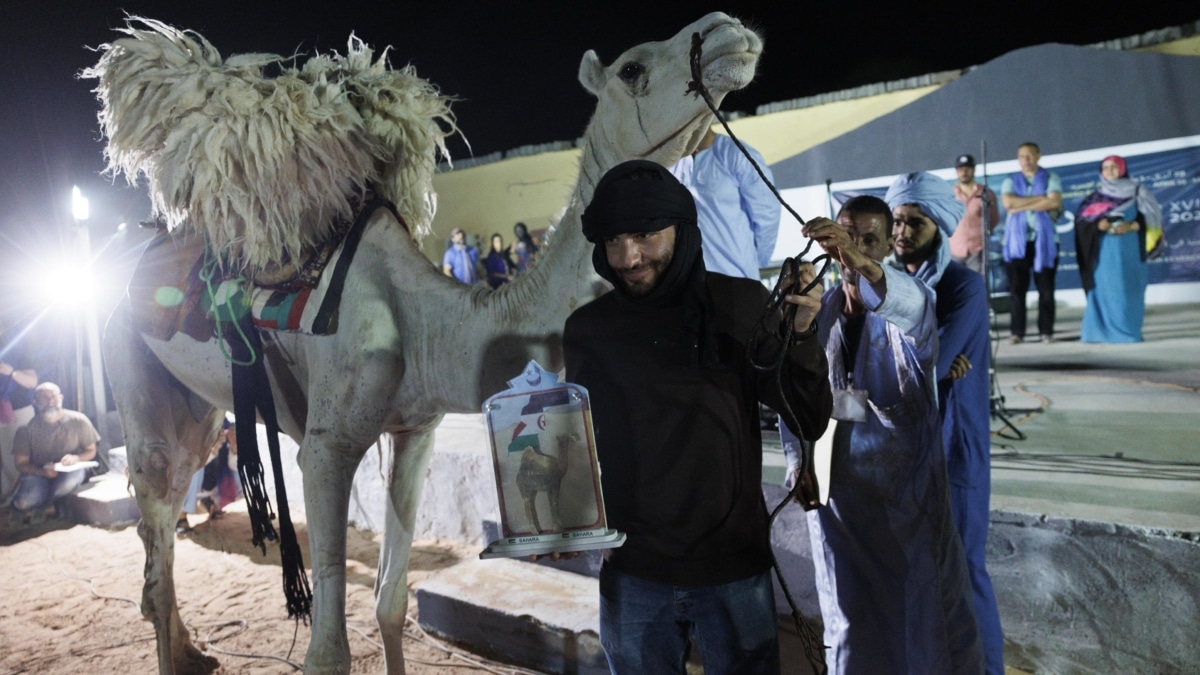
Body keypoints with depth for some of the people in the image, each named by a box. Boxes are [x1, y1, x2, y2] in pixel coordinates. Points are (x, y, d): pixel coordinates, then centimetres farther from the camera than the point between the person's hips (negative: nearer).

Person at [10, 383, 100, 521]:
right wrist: (43, 472, -25)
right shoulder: (26, 429, -8)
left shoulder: (78, 420, -7)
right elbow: (21, 464, -5)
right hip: (38, 473, -1)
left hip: (70, 470, 1)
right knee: (24, 502, -31)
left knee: (68, 482, -36)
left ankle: (35, 510, -1)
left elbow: (91, 451, 3)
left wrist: (76, 458, -20)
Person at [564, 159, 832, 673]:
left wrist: (801, 332, -19)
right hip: (630, 573, 1)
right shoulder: (587, 329, -3)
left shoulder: (742, 305, -5)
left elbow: (809, 422, -5)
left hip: (734, 568, -1)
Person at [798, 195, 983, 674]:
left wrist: (863, 265, -53)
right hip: (837, 490, 3)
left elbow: (912, 305, -35)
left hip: (908, 488, -2)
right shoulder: (817, 311, 0)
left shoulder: (910, 306, -9)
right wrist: (798, 461, -4)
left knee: (927, 609, 7)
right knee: (850, 613, 14)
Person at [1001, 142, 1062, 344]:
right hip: (1017, 240, 1)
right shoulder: (1010, 181, 13)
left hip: (1044, 239, -1)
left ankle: (1046, 331, 5)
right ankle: (1017, 332, 2)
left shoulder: (1051, 178, 9)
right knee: (1017, 288, -1)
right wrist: (1040, 198, -7)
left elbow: (1054, 202, -9)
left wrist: (1022, 206, -9)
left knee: (1046, 288, 0)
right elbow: (1008, 203, -6)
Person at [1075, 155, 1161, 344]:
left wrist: (1132, 226, -15)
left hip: (1129, 251, -1)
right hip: (1104, 252, 1)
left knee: (1127, 290, -4)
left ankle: (1128, 332, 0)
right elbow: (1081, 220, 6)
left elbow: (1151, 215, 2)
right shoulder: (1095, 197, 14)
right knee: (1104, 289, -5)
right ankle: (1103, 331, -4)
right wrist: (1098, 225, -14)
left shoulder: (1136, 192, 10)